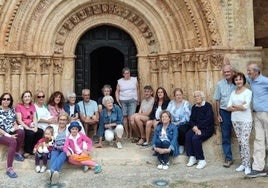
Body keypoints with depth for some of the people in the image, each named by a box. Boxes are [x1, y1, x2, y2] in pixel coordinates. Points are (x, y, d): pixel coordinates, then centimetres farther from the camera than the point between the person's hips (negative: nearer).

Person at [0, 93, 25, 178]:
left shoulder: (12, 109, 8)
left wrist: (15, 128, -10)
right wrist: (7, 135, -22)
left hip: (11, 132, 5)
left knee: (21, 132, -28)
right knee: (13, 142, -35)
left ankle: (17, 152, -3)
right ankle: (9, 168, -34)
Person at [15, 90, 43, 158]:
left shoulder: (32, 106, 15)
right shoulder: (19, 106, -1)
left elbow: (35, 118, 6)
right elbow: (19, 120, -10)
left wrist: (35, 127, -13)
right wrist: (28, 128, -20)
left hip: (31, 127, 5)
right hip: (22, 127, -5)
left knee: (40, 131, -24)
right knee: (30, 133, -33)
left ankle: (32, 149, -7)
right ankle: (27, 151, -11)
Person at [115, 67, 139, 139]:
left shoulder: (134, 80, 8)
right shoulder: (120, 81, 9)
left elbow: (137, 90, 11)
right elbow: (117, 91, 12)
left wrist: (137, 99, 5)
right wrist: (117, 99, 0)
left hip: (132, 100, -1)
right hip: (123, 101, 1)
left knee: (131, 117, -10)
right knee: (125, 117, -1)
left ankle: (131, 134, 0)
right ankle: (127, 134, 7)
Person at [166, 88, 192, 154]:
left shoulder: (187, 104, 0)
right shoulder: (171, 103, 13)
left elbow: (187, 117, -10)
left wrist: (177, 123, -17)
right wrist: (171, 122, -10)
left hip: (183, 124, -3)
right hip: (172, 124, 4)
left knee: (181, 129, -35)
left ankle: (181, 146, -11)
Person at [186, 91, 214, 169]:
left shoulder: (208, 106, -3)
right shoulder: (194, 107, 16)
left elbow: (208, 120, -13)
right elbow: (191, 120, 9)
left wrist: (198, 127, -15)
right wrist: (194, 127, -11)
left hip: (206, 128, -5)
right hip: (196, 128, 5)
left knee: (196, 138, -30)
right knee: (188, 135, -25)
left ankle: (202, 160, -18)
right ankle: (192, 158, -18)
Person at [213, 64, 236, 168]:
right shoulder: (220, 84, 3)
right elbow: (217, 100, 6)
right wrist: (218, 114, 3)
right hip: (224, 112, 1)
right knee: (225, 136, 4)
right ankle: (228, 158, 13)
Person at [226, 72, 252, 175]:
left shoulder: (248, 92, -4)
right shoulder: (233, 93, 11)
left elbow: (245, 106, -15)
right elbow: (228, 108, 2)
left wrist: (234, 106, -3)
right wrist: (240, 106, -11)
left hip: (246, 120, -5)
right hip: (235, 120, 5)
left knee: (245, 142, -9)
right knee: (240, 142, 9)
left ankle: (247, 166, 0)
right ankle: (243, 164, 17)